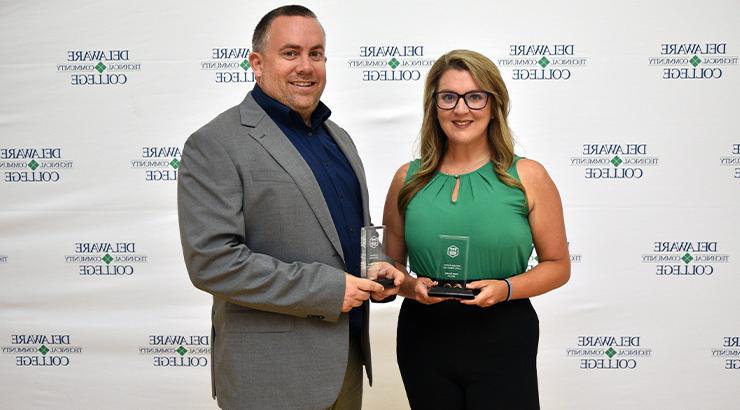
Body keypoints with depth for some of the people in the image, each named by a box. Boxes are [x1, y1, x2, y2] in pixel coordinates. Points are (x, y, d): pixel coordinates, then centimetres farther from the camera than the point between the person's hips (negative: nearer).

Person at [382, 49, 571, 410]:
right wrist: (411, 286, -10)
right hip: (423, 339, 2)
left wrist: (505, 288, -15)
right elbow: (391, 264, 10)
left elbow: (557, 265, 1)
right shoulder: (408, 179, 2)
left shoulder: (527, 177, -4)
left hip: (502, 342, -2)